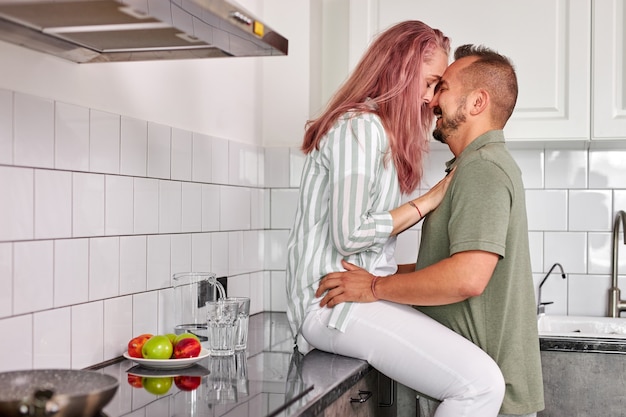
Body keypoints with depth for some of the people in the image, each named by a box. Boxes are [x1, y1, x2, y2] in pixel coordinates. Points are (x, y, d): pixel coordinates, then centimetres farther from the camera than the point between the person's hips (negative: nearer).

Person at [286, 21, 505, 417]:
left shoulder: (380, 130, 22)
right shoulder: (360, 126, -8)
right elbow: (349, 235, -16)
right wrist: (429, 201, -7)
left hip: (361, 291, 10)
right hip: (335, 300, -10)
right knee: (481, 383, -24)